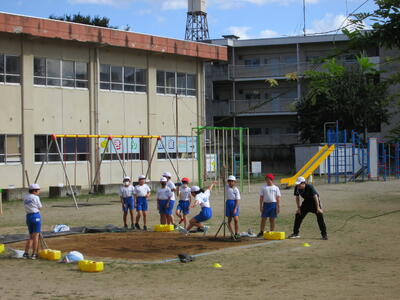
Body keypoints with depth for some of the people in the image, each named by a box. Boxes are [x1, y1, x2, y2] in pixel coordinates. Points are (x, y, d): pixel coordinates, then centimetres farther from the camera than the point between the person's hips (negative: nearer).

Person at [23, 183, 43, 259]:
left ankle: (26, 253, 8)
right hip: (36, 216, -7)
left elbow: (26, 208, 13)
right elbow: (40, 207, -2)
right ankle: (34, 254, -1)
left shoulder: (25, 197, 11)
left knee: (31, 236, 15)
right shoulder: (35, 197, -9)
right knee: (36, 236, -1)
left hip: (28, 216, 7)